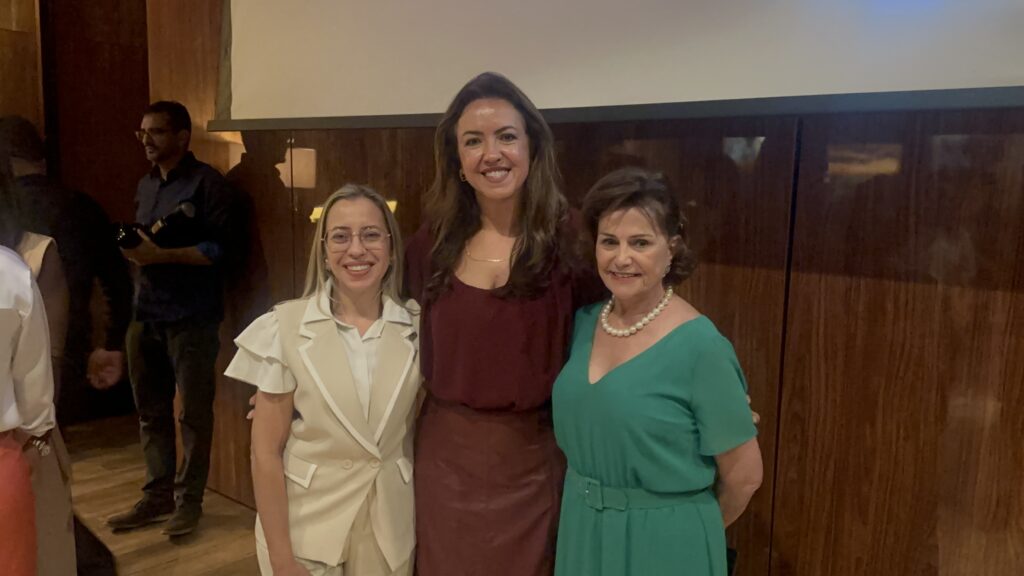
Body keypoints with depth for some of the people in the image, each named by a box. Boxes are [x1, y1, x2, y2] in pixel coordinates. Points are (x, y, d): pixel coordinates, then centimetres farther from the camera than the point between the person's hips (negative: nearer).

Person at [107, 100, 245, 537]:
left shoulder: (206, 184, -7)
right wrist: (133, 249, 5)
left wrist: (162, 255, -20)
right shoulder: (146, 185, 17)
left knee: (194, 412, 3)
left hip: (190, 318, -7)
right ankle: (157, 496, 25)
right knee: (151, 411, 13)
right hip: (145, 313, 7)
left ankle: (188, 500, 15)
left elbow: (225, 247, -16)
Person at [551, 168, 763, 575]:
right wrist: (592, 510, 7)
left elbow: (744, 475, -12)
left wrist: (690, 526, 2)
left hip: (664, 542, -5)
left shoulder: (699, 346, -20)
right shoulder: (584, 323, -3)